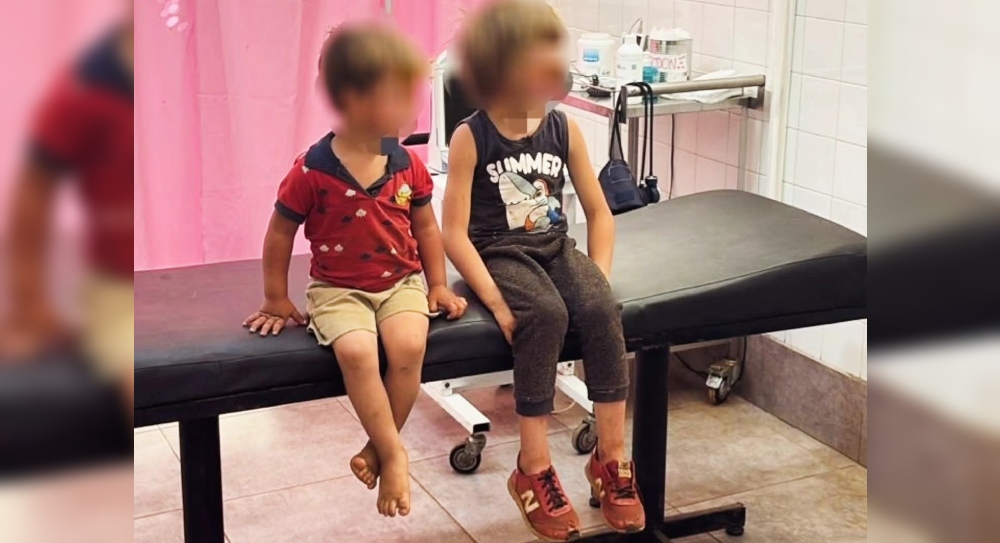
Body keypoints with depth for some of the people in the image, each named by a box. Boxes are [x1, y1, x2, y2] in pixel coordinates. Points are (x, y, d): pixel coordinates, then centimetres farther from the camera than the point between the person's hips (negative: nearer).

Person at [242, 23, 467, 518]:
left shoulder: (406, 164, -2)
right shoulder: (312, 170, -14)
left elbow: (425, 226, 13)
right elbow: (280, 234, -2)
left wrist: (438, 285, 10)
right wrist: (277, 300, 3)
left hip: (402, 281, 3)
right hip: (338, 288, -3)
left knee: (409, 345, -26)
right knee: (356, 351, -31)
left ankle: (379, 448, -5)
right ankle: (394, 454, -15)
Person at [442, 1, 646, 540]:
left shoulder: (564, 129, 2)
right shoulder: (470, 138, -10)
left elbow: (599, 212, 9)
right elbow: (454, 233, -13)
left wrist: (599, 277, -5)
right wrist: (495, 300, -22)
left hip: (556, 247, 4)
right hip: (501, 254, -4)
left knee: (603, 311, -26)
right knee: (546, 314, -34)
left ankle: (611, 458, -13)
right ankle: (534, 467, -22)